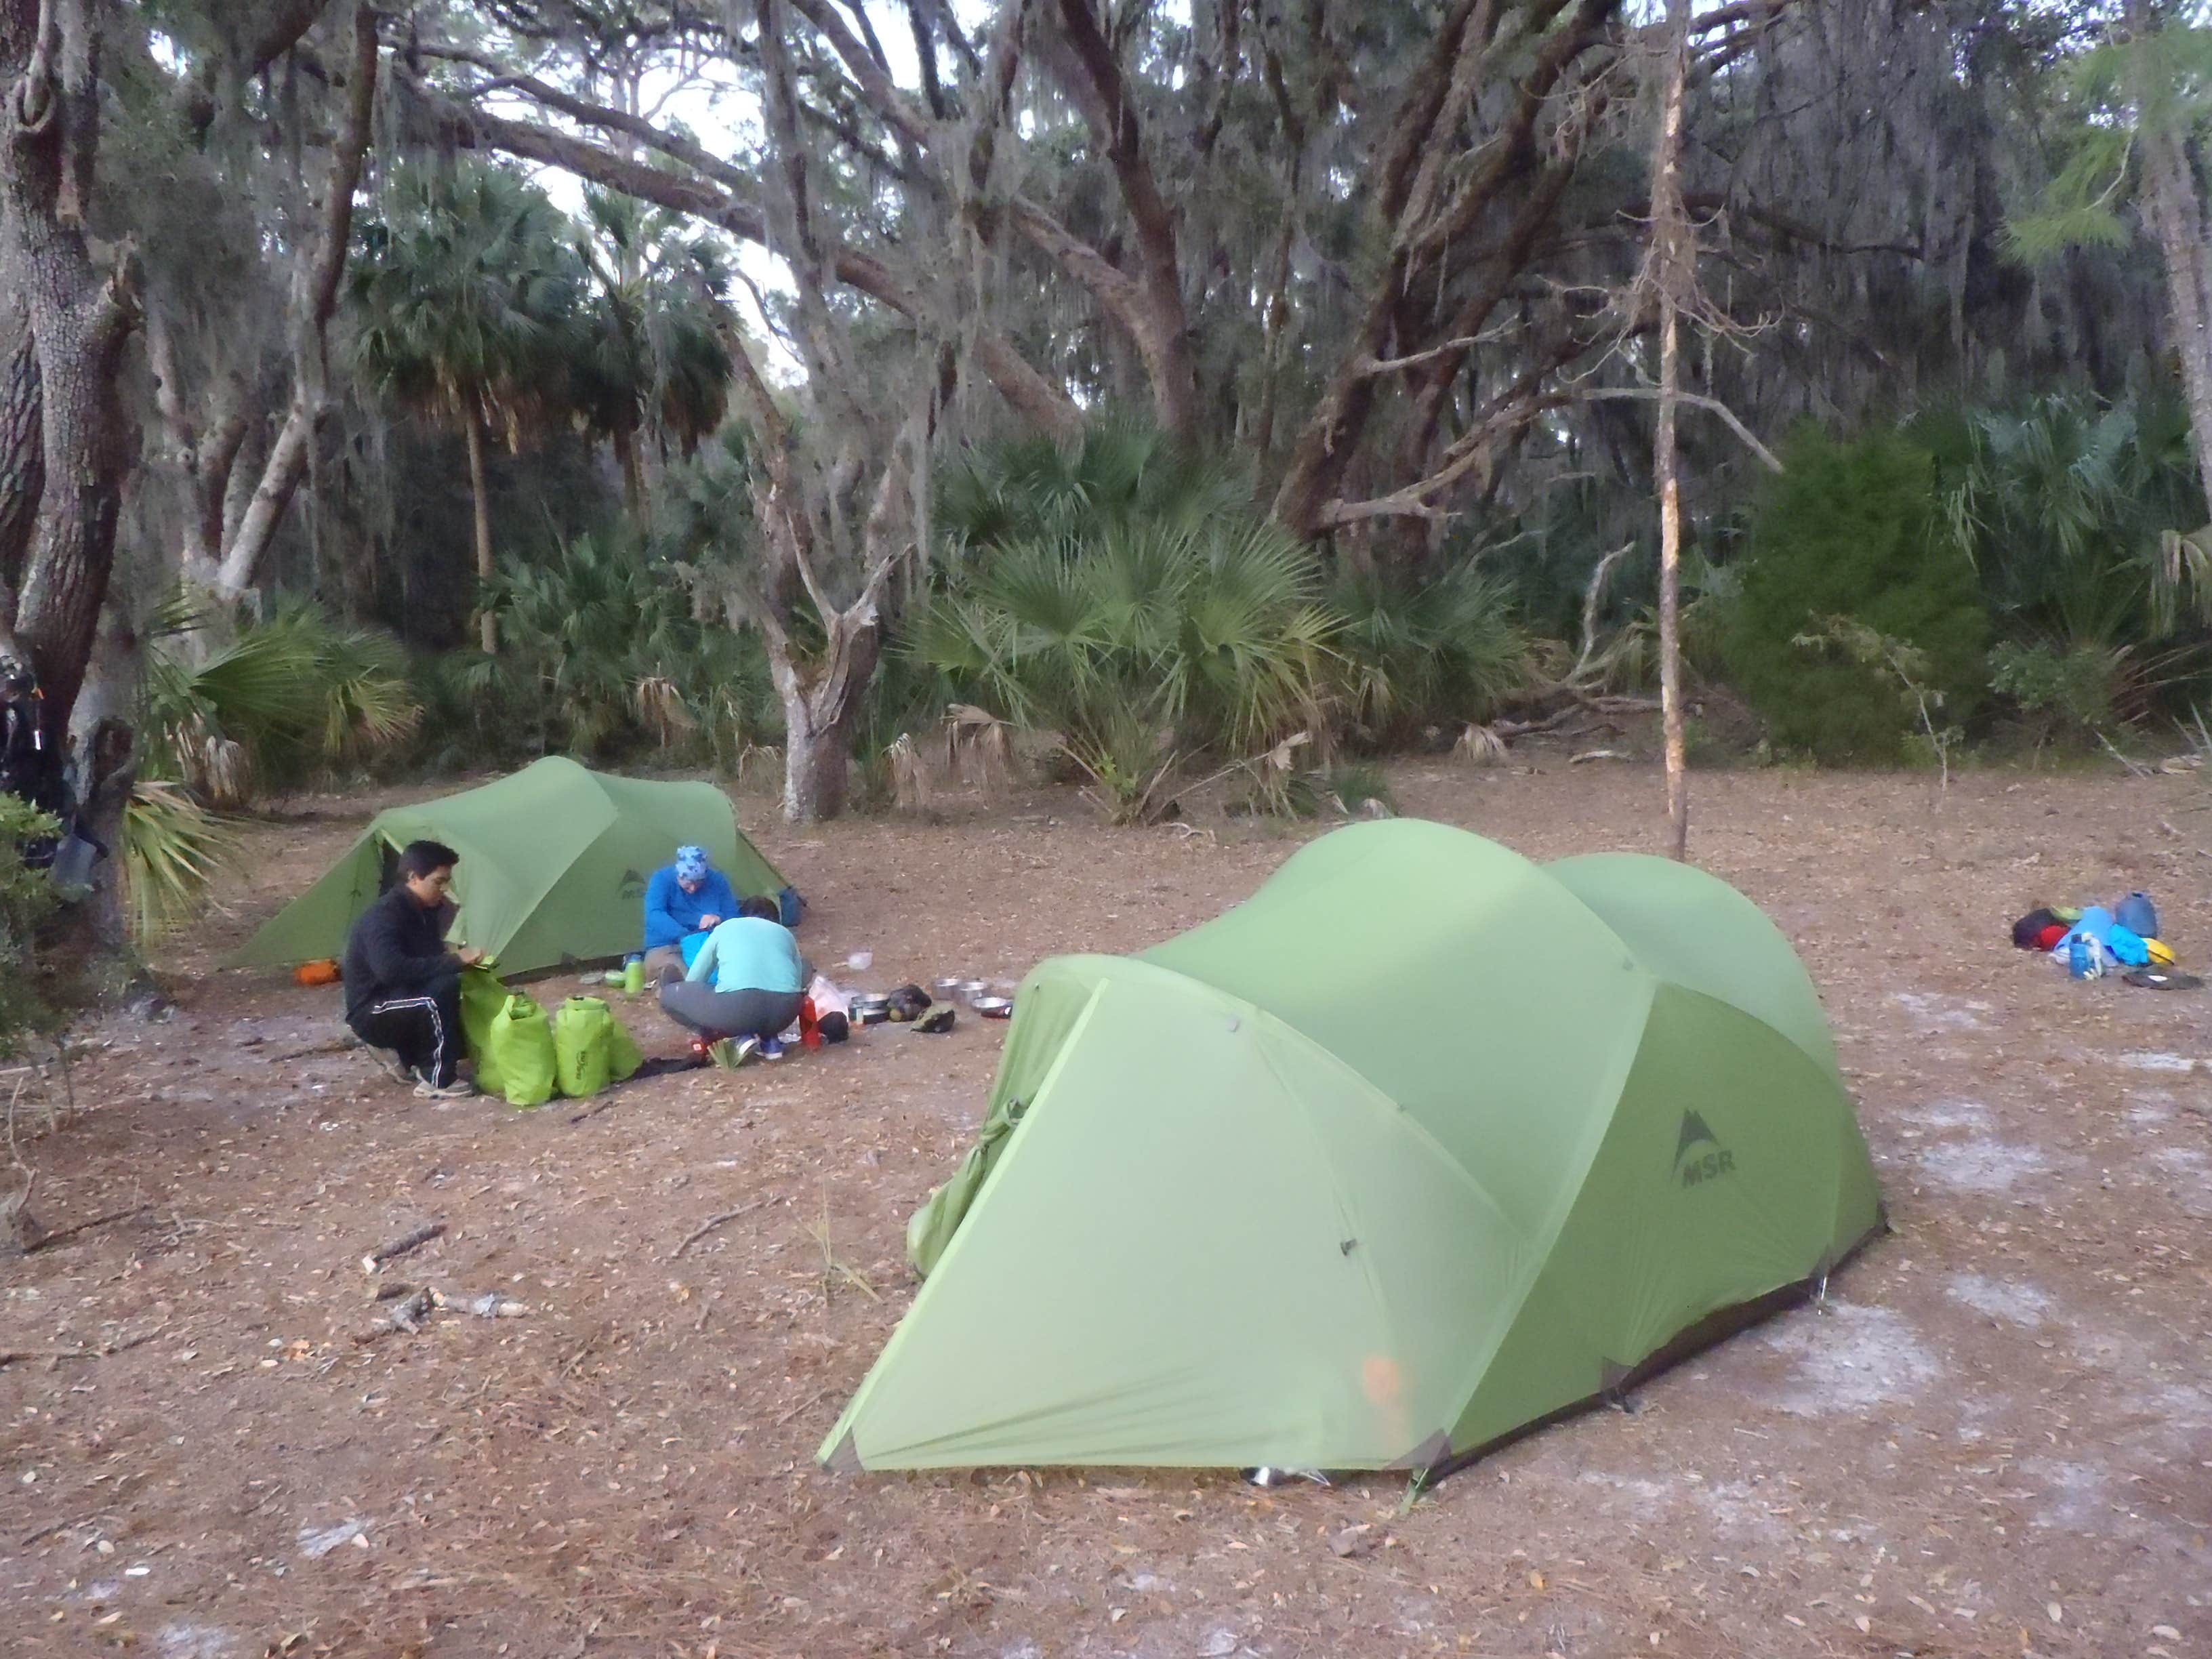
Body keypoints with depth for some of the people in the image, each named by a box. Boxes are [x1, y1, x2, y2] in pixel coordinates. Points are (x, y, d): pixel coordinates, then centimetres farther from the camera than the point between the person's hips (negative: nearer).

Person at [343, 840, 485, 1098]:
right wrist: (454, 961, -34)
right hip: (373, 1014, -9)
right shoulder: (383, 916, -23)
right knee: (444, 988, -30)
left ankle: (408, 1058, 10)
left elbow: (427, 962, 16)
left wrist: (461, 958, -6)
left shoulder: (425, 912, 5)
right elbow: (390, 970, -39)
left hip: (400, 1003, 9)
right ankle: (437, 1081, -21)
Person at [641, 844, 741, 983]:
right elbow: (654, 916, -22)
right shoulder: (662, 879, -7)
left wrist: (720, 919, -20)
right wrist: (686, 936, -34)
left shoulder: (717, 881, 1)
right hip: (666, 949, -2)